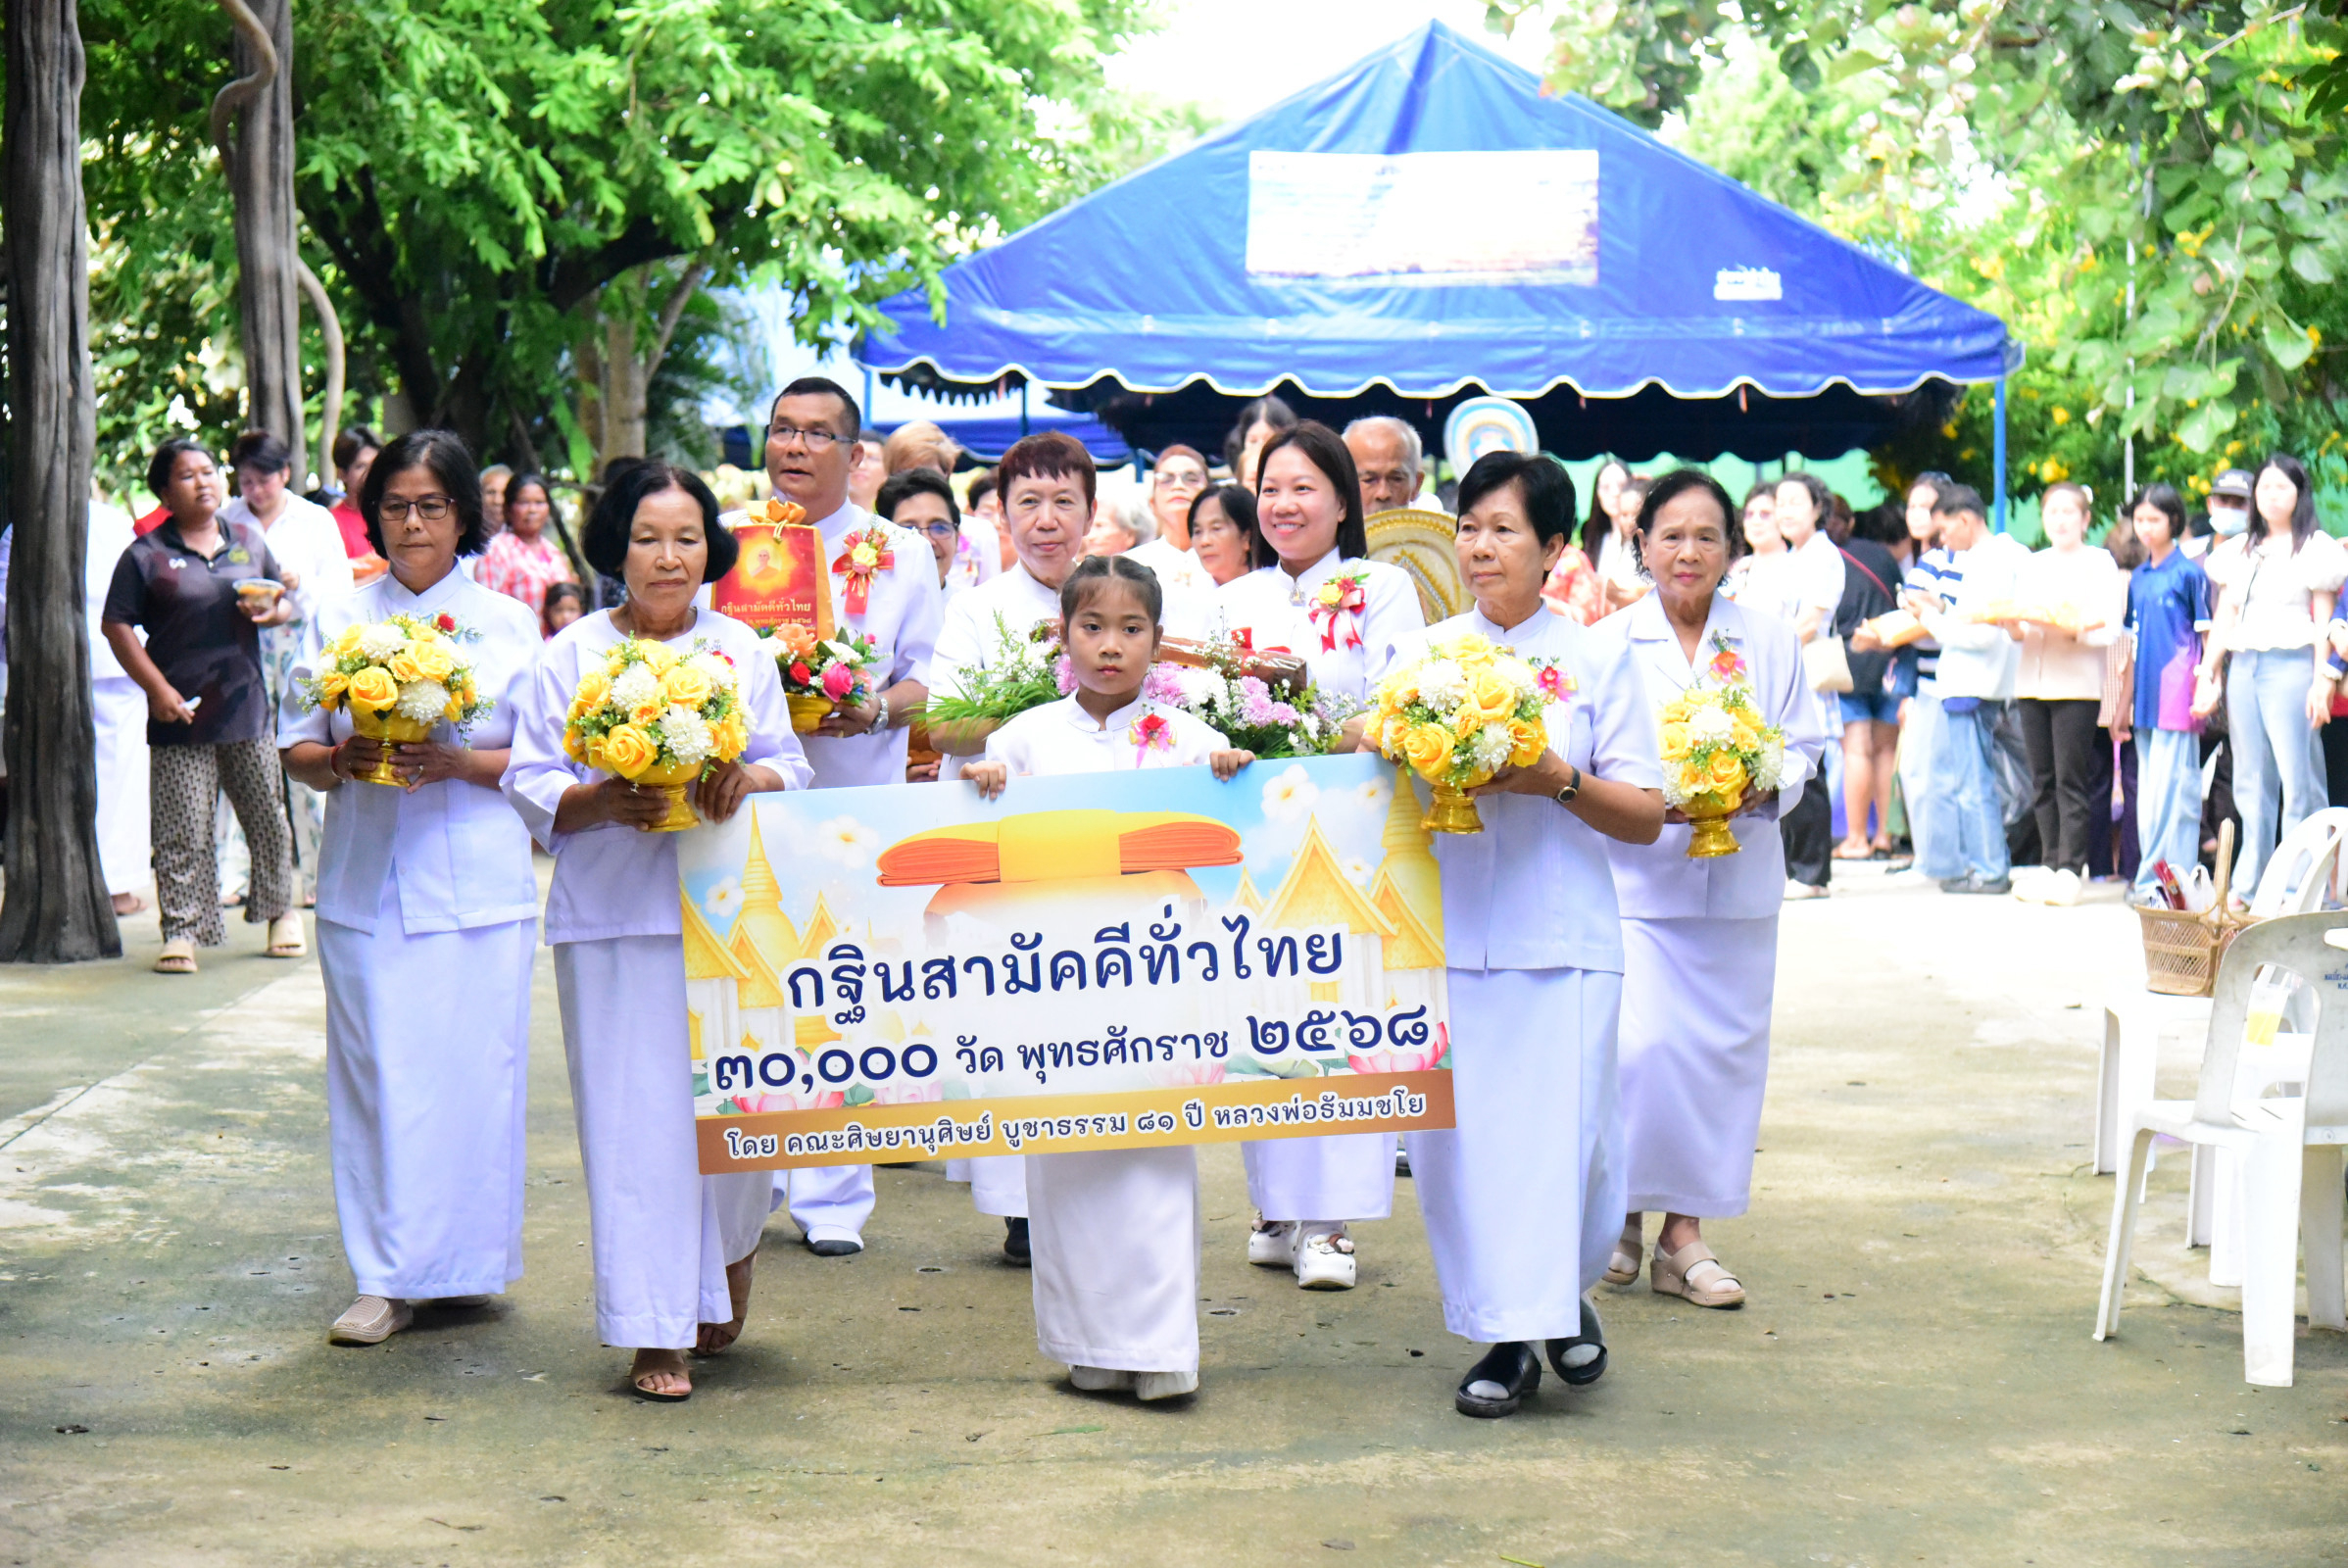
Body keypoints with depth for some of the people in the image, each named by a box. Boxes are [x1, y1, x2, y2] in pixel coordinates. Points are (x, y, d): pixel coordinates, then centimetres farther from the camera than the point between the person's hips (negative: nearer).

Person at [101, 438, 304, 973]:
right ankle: (182, 930, 1)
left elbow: (286, 601, 19)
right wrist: (158, 689, -12)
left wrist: (273, 611, -6)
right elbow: (117, 626, -4)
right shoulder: (146, 556, -1)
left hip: (246, 704, 3)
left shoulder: (248, 541, 11)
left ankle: (280, 909, 28)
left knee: (266, 815, 11)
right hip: (182, 710, -3)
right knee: (182, 829, -4)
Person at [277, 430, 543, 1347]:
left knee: (474, 1067, -2)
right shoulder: (338, 622, 11)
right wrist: (342, 759, -11)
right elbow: (295, 749, 10)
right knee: (378, 1073, -2)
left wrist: (457, 762, -13)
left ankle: (466, 1261, 10)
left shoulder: (507, 624, 7)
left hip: (478, 883, -1)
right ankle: (387, 1280, 3)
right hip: (367, 881, 1)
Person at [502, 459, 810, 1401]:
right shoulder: (571, 657, 6)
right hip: (615, 915, -1)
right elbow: (530, 786, 3)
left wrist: (746, 780, -11)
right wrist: (602, 802, -15)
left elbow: (791, 769, 11)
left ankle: (728, 1255, 31)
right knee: (635, 1117, -3)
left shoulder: (740, 650, 12)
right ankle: (655, 1332, 4)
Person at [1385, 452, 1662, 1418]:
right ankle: (1507, 1337, 14)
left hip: (1562, 938, -2)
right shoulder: (1419, 654, 12)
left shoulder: (1599, 660, 6)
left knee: (1564, 1137, -4)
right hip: (1444, 931, 2)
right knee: (1455, 1137, 0)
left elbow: (1647, 819, 3)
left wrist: (1559, 781, -13)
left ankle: (1566, 1294, 24)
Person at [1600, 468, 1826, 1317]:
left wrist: (1764, 788, -12)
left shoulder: (1770, 643, 7)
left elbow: (1804, 749, 9)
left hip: (1739, 883, 3)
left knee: (1723, 1050, 4)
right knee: (1639, 1046, -13)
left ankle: (1684, 1234, 14)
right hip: (1634, 878, -3)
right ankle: (1621, 1204, 10)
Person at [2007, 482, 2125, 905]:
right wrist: (2015, 626, -8)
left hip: (2077, 683, -5)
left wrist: (2072, 629, -22)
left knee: (2071, 778, -8)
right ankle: (2052, 864, 10)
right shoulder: (2034, 565, 19)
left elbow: (2109, 627, -6)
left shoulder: (2099, 562, 3)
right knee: (2042, 779, 5)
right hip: (2032, 680, 5)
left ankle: (2071, 868, -6)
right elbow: (2018, 624, 15)